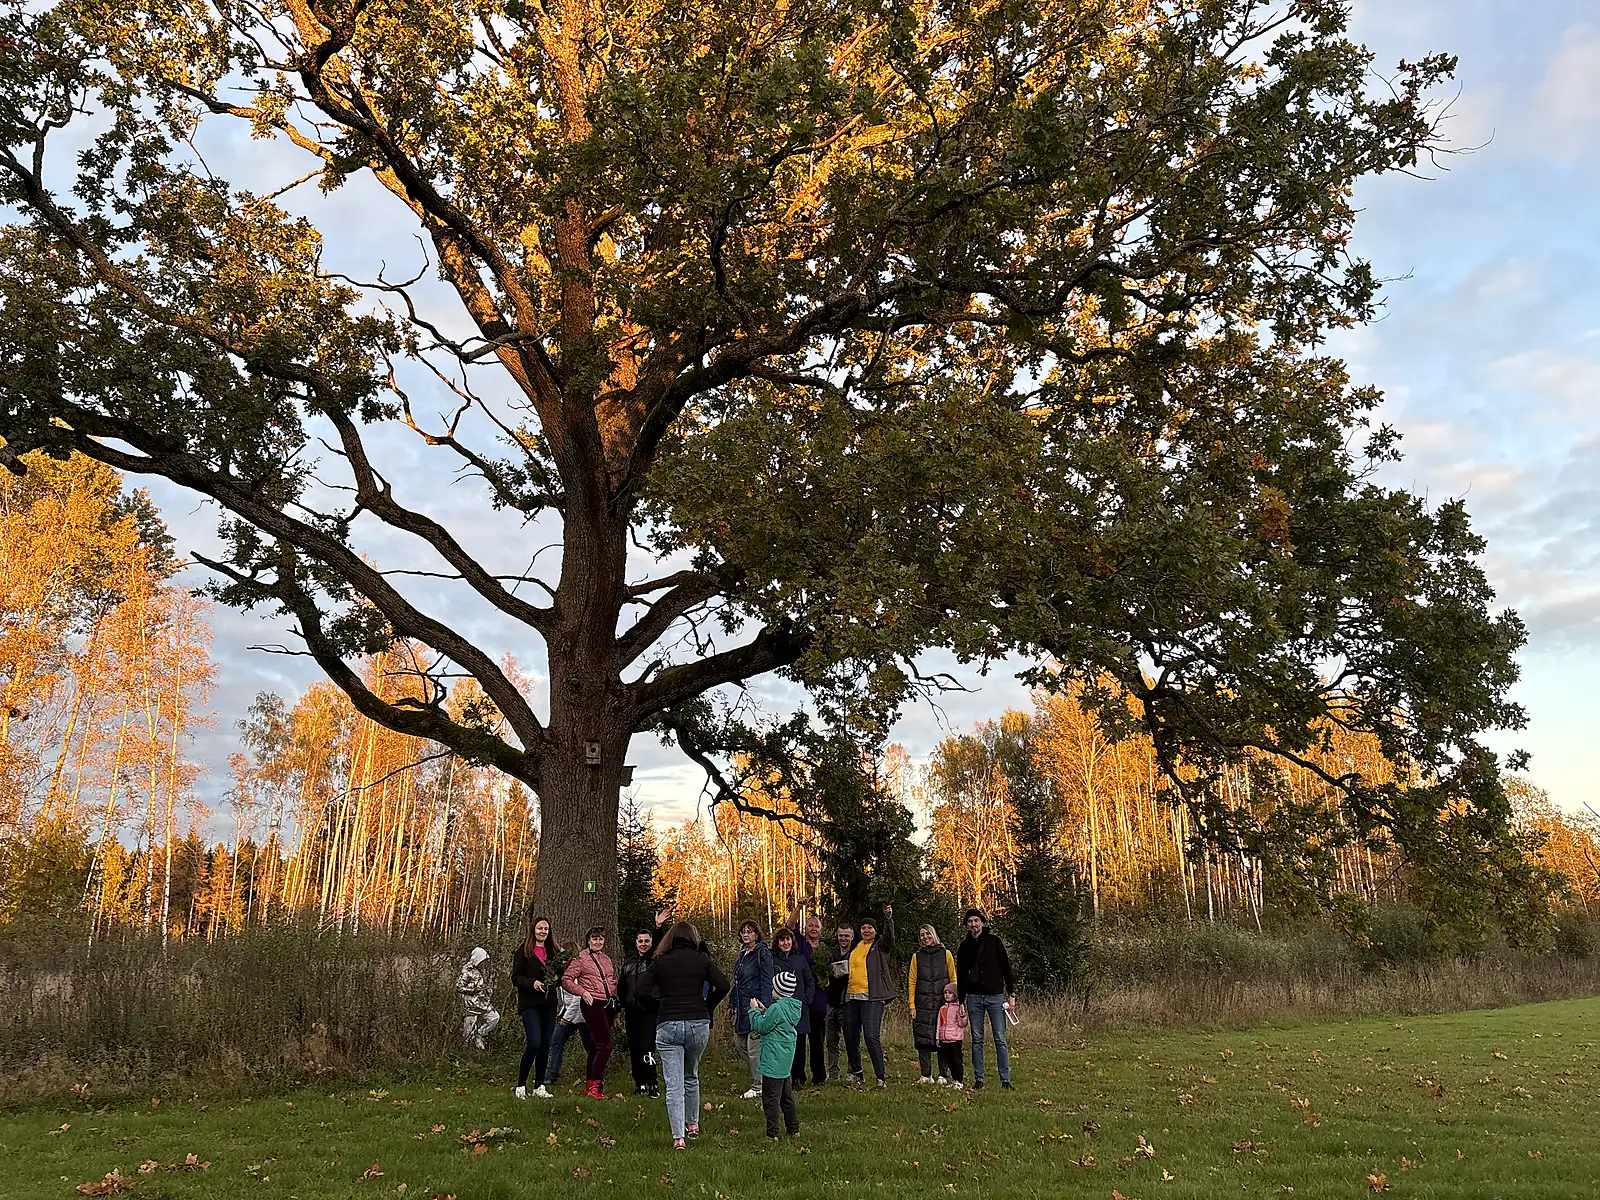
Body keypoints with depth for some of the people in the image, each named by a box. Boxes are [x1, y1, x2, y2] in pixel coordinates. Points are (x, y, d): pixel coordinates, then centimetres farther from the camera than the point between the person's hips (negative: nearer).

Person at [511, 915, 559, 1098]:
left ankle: (539, 1086, 15)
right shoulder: (523, 952, -2)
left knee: (546, 1045, 5)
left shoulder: (553, 951, 13)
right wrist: (532, 982, -22)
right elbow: (515, 978, -6)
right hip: (530, 1004, -5)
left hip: (548, 1004, 5)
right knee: (534, 1044, -14)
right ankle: (521, 1085, 1)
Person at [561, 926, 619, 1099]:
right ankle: (594, 1086, -12)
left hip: (608, 1005, 7)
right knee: (605, 1044, -16)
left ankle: (589, 1085, 20)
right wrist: (583, 992, -14)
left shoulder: (607, 960, 18)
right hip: (592, 1004, -7)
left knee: (596, 1046, 12)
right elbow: (566, 980, -5)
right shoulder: (581, 959, -1)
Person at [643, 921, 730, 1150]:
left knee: (674, 1085, 0)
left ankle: (678, 1137, -7)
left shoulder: (660, 961, 3)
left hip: (667, 1026, -2)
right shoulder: (702, 959, 4)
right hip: (698, 1025, 2)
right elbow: (723, 985, -5)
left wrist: (658, 1006, 10)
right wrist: (707, 1009, 7)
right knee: (691, 1077, 24)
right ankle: (693, 1124, 35)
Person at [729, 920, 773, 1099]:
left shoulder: (762, 953, -10)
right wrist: (734, 1004, 19)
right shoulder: (743, 953, 15)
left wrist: (763, 1005, -20)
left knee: (754, 1045, -4)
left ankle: (758, 1087, 5)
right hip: (742, 1006, 9)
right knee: (740, 1042, 12)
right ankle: (760, 1071, 27)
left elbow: (766, 981, -15)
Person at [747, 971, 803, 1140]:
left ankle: (772, 1133, -1)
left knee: (771, 1097, -2)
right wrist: (764, 1011, 13)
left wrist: (754, 1010, -3)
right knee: (786, 1095, 19)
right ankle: (793, 1128, 25)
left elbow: (761, 1027, -15)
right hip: (786, 1058, 9)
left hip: (773, 1060, -9)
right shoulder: (793, 1007, 7)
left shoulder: (777, 1008, -20)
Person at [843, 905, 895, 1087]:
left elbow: (889, 936, -21)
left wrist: (888, 918, -37)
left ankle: (881, 1077, -5)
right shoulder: (855, 947, 19)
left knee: (872, 1036, -13)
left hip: (872, 997, -6)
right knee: (850, 1037, 9)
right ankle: (855, 1073, 27)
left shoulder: (880, 946, 2)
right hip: (851, 996, 6)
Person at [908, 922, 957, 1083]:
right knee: (923, 1039, -2)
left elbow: (953, 979, 6)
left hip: (942, 1003, -1)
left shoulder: (946, 954, 6)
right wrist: (912, 1005, -2)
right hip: (922, 1004, 1)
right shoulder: (917, 956, 9)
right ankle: (926, 1075, 6)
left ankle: (942, 1075, 6)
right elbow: (912, 981, 6)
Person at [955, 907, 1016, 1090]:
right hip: (973, 997, 2)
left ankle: (1005, 1080, 1)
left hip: (995, 995, -2)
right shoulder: (964, 946, 8)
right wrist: (960, 1002, 8)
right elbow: (960, 976, 12)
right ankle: (978, 1079, 11)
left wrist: (1011, 994, -2)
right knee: (977, 1040, 5)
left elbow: (1006, 968, 3)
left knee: (1000, 1039, -3)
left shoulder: (994, 942, 1)